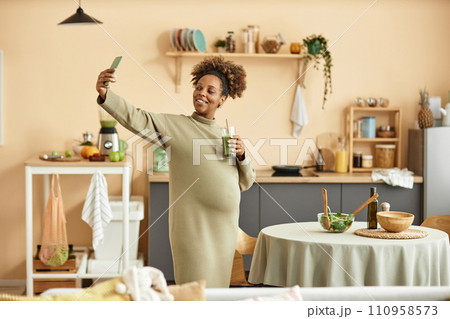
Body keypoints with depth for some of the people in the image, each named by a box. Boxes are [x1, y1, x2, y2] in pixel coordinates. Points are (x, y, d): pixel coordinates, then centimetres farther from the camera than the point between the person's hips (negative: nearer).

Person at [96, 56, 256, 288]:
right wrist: (105, 95, -31)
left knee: (217, 288, 13)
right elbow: (135, 118, -17)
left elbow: (245, 184, 16)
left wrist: (242, 156, -2)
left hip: (225, 226, 5)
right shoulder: (174, 126, -1)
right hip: (193, 226, -5)